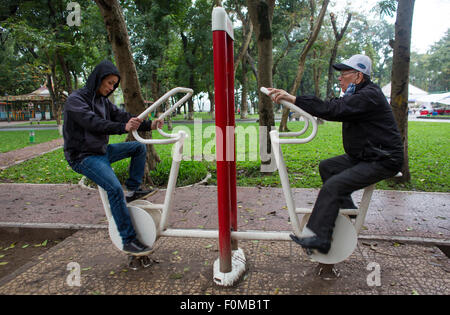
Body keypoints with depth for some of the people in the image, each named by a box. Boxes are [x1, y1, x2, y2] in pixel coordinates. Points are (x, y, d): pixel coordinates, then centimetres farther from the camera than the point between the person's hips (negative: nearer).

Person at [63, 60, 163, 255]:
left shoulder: (103, 101, 12)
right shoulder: (76, 99, -13)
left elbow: (122, 116, 2)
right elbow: (94, 123, -30)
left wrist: (149, 125, -13)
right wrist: (123, 127, -46)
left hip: (101, 151, 8)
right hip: (83, 157, -8)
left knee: (139, 147, 6)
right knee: (114, 188, -26)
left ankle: (133, 190, 8)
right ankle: (128, 240, -19)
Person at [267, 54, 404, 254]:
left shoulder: (369, 96, -21)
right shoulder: (357, 95, 14)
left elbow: (332, 109, -33)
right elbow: (334, 107, 8)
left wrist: (293, 99, -34)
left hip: (383, 161, -10)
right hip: (364, 156, 10)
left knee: (333, 185, -21)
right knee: (326, 167, 11)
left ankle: (318, 237, -13)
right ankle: (347, 210, 19)